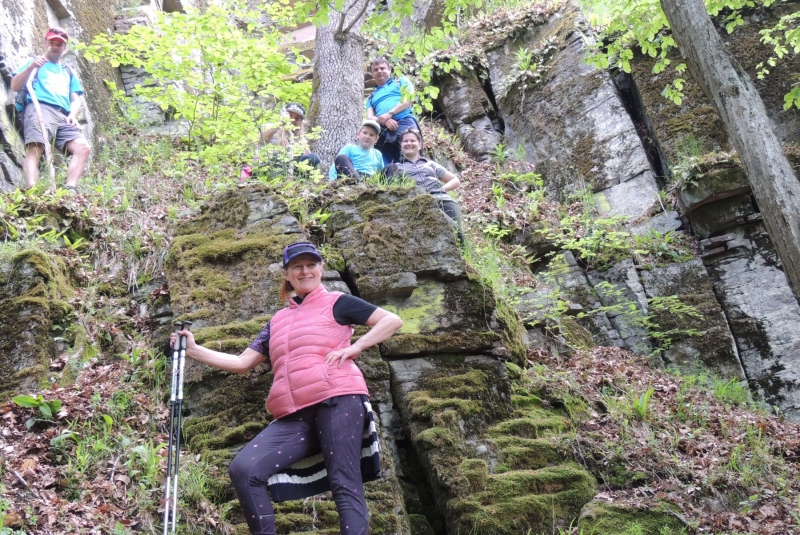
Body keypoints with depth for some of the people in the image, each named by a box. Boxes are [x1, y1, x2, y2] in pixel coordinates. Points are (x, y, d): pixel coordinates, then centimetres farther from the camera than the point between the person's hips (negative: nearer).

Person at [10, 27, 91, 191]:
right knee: (35, 148, -29)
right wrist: (30, 67, -5)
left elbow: (76, 99, 25)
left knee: (83, 147, -21)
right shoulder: (36, 63, 24)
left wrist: (73, 114, 2)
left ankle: (70, 190, -31)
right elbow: (15, 87, 12)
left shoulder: (67, 72, 34)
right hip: (39, 108, -4)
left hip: (63, 116, 4)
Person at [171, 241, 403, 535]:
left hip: (337, 401, -5)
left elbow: (393, 320, 5)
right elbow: (242, 362, 24)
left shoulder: (336, 303, 13)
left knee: (344, 484, -13)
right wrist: (194, 350, 17)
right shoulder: (278, 321, 27)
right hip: (294, 417, 5)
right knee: (243, 469, -15)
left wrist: (354, 347, -5)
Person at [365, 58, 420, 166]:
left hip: (404, 124, -4)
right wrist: (384, 121, -8)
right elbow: (369, 117, 15)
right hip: (383, 131, 4)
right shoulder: (371, 97, 30)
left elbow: (410, 98, 3)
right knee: (384, 167, -10)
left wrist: (389, 114, -8)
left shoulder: (400, 82, 21)